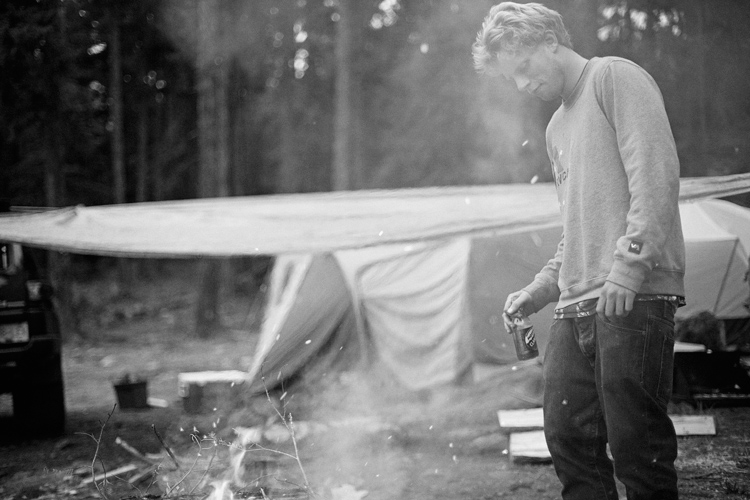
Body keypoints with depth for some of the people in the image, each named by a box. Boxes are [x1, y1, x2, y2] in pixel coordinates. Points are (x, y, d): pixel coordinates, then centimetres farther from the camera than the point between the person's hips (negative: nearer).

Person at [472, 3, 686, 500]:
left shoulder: (615, 77, 0)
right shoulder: (558, 127, 25)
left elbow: (656, 173, -12)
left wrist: (630, 262, -20)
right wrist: (542, 288, 16)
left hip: (635, 296, -9)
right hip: (577, 305, 9)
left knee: (635, 441, -9)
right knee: (568, 437, 6)